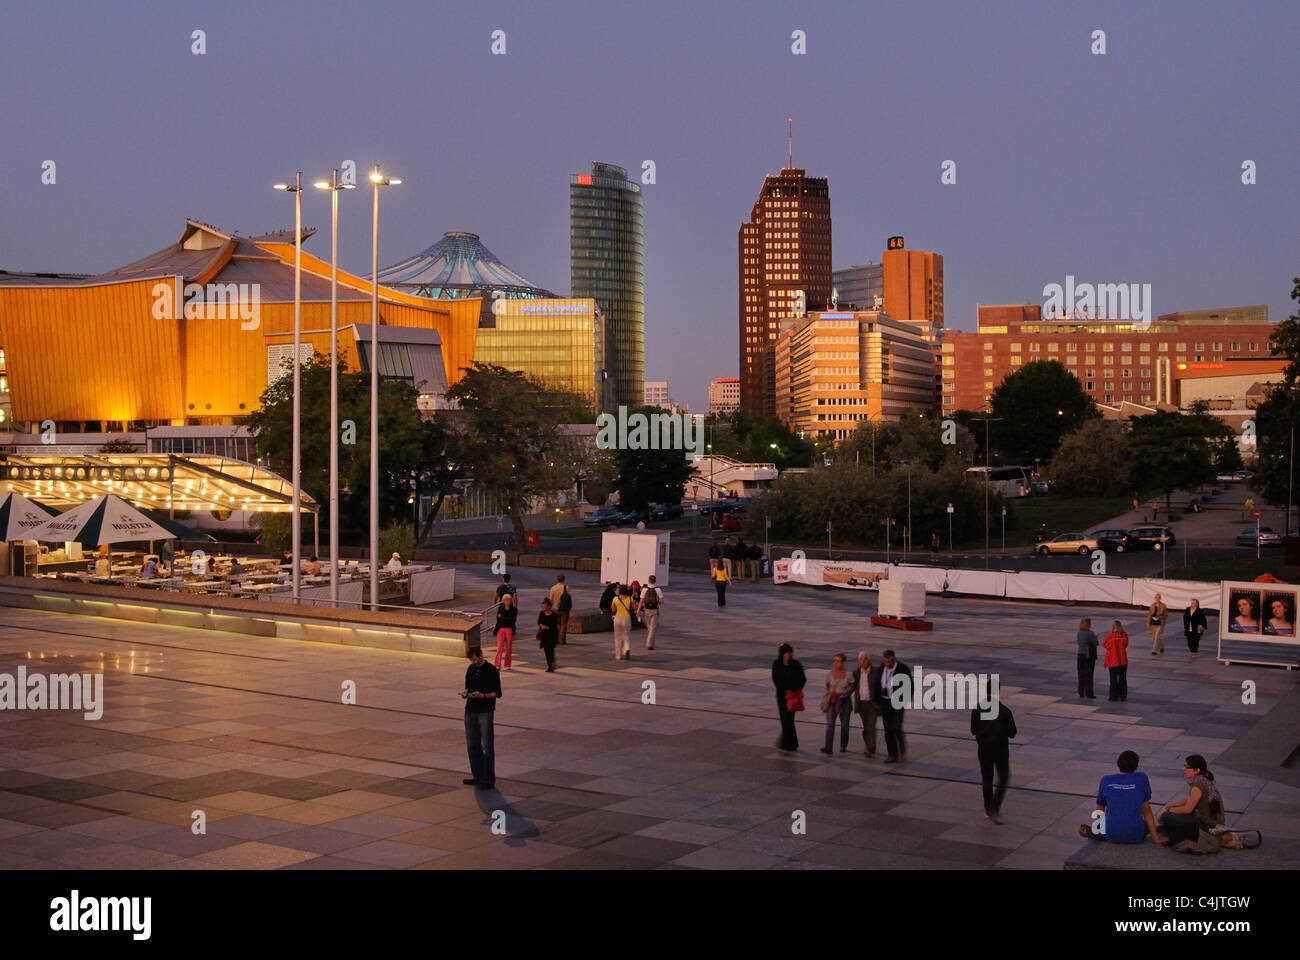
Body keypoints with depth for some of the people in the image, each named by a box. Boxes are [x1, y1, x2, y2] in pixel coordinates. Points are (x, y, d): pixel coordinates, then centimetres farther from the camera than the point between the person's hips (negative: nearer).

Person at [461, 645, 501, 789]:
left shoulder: (492, 671, -7)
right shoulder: (471, 669, 11)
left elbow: (497, 693, -7)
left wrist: (483, 695, -22)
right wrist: (465, 692, -2)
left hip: (485, 712, -6)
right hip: (470, 710, 6)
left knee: (486, 746, -4)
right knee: (472, 745, 9)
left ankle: (489, 779, 2)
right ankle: (477, 777, 19)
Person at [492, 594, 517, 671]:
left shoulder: (514, 609, 4)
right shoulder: (500, 608, 10)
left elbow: (513, 620, -5)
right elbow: (498, 618, 0)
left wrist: (502, 618, -6)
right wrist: (507, 619, -11)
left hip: (510, 630, 0)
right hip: (501, 629, 0)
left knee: (508, 647, 2)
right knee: (500, 646, -11)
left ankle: (507, 665, 14)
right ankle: (497, 665, -15)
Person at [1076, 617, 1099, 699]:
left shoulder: (1078, 633, 1)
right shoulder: (1090, 633, -14)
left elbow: (1077, 644, 5)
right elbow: (1095, 643, -7)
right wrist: (1095, 637, 8)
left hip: (1080, 655, 5)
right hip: (1089, 656, -5)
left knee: (1081, 675, 9)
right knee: (1089, 675, 1)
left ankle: (1081, 694, 13)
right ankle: (1089, 694, 3)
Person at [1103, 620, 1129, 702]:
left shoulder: (1110, 636, -17)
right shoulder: (1125, 636, -7)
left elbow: (1104, 644, -4)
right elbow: (1126, 645, 6)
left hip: (1113, 661, -3)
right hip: (1123, 661, 3)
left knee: (1113, 679, 8)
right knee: (1123, 679, 11)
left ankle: (1114, 696, 12)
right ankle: (1123, 696, 13)